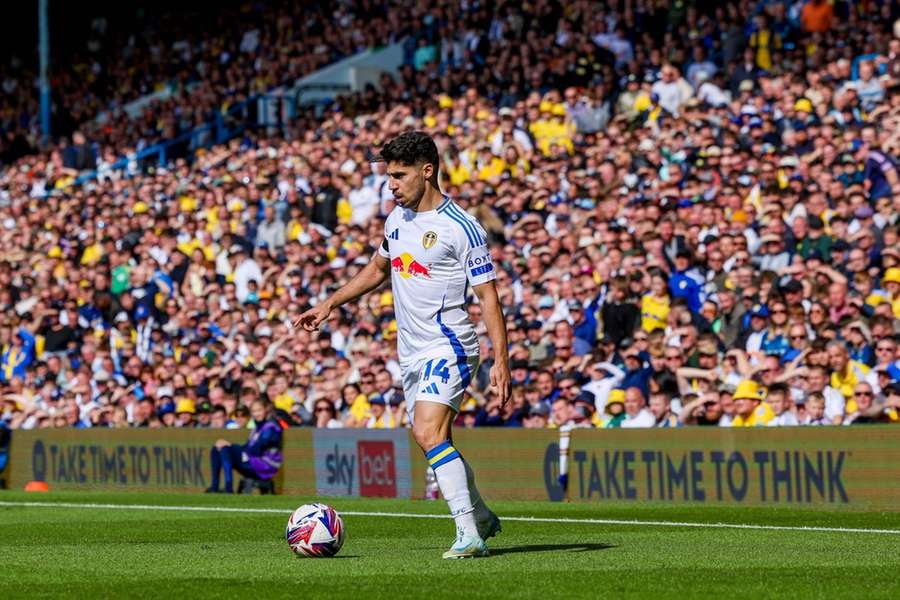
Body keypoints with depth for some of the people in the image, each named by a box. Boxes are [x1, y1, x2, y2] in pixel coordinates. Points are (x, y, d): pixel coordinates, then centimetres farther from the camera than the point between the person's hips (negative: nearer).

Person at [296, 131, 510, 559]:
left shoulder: (461, 229, -13)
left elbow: (488, 295, -12)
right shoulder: (397, 217, 10)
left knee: (429, 433, -24)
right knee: (435, 443, 12)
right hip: (412, 354, 8)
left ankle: (469, 536, -24)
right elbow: (378, 268, 28)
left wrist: (501, 360, -18)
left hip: (449, 350, -8)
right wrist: (330, 304, 21)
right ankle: (481, 518, 31)